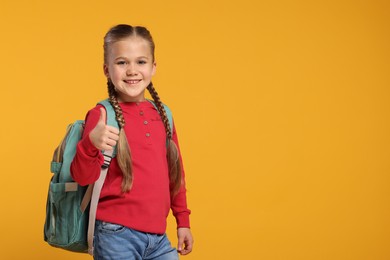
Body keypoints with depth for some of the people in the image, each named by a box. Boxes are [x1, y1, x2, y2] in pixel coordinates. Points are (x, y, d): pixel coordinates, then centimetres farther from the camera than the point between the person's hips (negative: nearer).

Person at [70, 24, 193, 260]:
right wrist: (91, 144, -31)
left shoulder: (162, 114, 9)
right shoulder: (101, 115, -7)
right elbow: (82, 177, -12)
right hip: (117, 236, -5)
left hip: (158, 236, 5)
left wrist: (183, 221, 22)